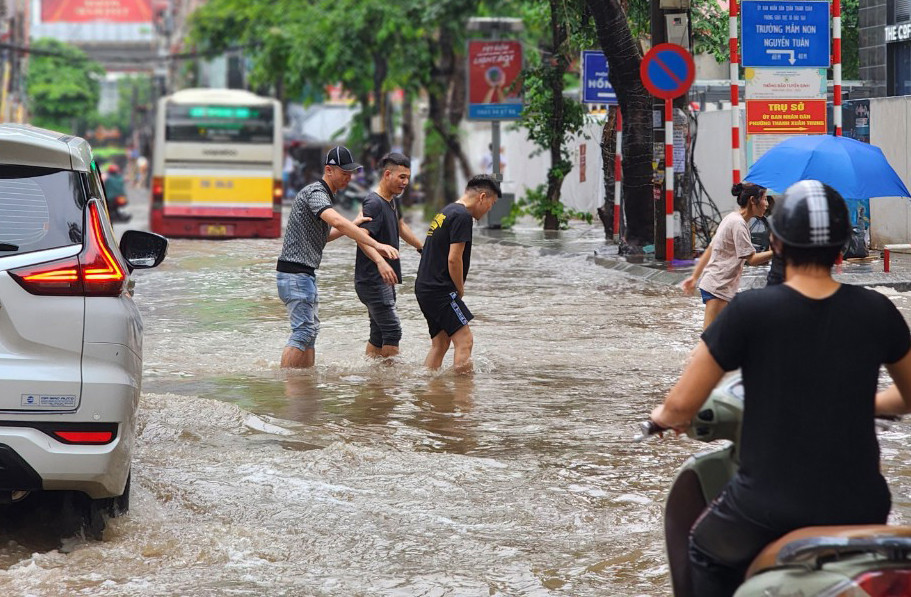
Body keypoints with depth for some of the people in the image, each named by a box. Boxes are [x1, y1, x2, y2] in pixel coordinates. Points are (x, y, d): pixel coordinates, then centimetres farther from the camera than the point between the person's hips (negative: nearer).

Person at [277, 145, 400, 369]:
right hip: (295, 272, -11)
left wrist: (351, 227, 6)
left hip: (306, 273, 11)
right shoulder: (315, 192, -15)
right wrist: (376, 244, -38)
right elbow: (337, 221, -32)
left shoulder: (325, 194, 18)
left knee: (310, 329, 12)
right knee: (303, 331, -14)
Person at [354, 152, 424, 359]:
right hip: (372, 280, -10)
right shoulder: (373, 203, -18)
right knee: (392, 330, -12)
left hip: (384, 280, 10)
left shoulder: (393, 200, 13)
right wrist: (380, 262, -47)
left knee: (379, 334, 11)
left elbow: (400, 227, 33)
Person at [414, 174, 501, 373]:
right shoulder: (462, 216, -13)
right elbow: (454, 259, -18)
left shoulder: (445, 212, 19)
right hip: (440, 290, -10)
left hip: (425, 288, 10)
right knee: (464, 340, -12)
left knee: (440, 343, 14)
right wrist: (460, 290, -4)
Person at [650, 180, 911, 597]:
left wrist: (666, 416, 11)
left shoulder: (749, 312, -13)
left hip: (770, 509, -3)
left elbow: (681, 406, -12)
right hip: (859, 507, 3)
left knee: (708, 553, 30)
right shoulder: (876, 312, -3)